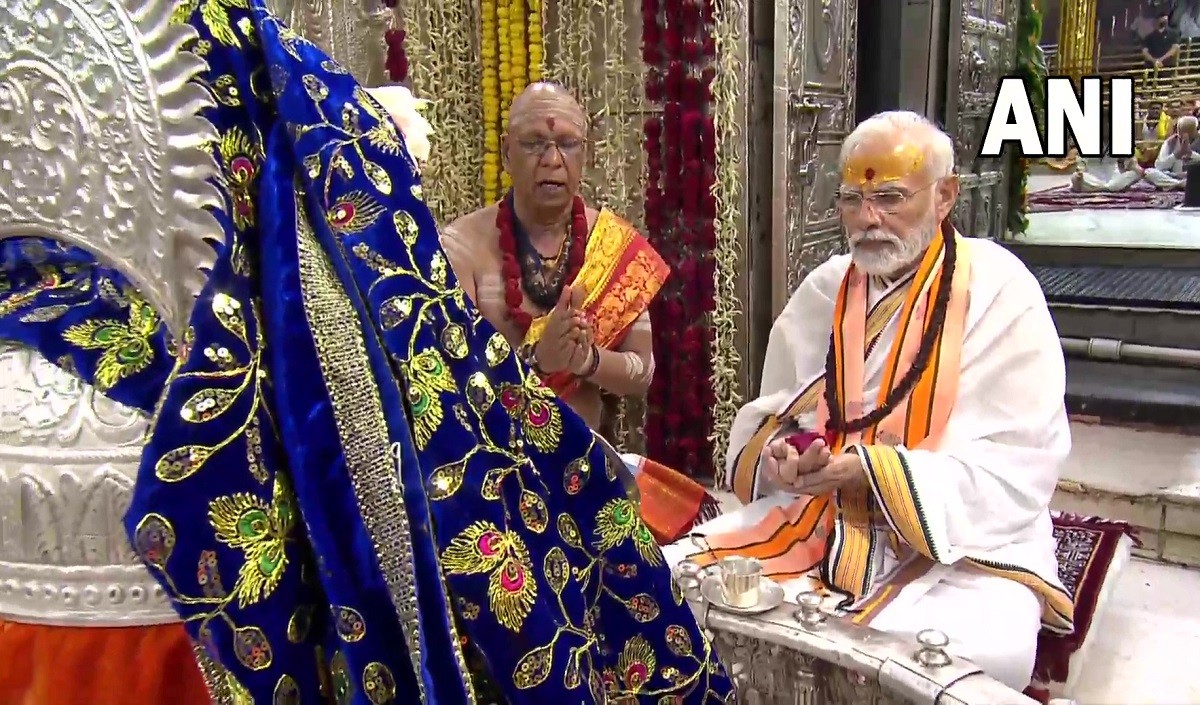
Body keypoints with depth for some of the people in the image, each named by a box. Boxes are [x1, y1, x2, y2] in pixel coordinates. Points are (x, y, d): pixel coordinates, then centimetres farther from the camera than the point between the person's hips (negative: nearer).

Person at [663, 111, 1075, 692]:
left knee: (986, 649, -34)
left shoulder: (1000, 291, -7)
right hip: (814, 522, 4)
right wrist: (776, 456, -14)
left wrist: (872, 470, -24)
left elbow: (1021, 469, -13)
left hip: (964, 539, -3)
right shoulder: (822, 290, 8)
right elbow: (762, 420, 10)